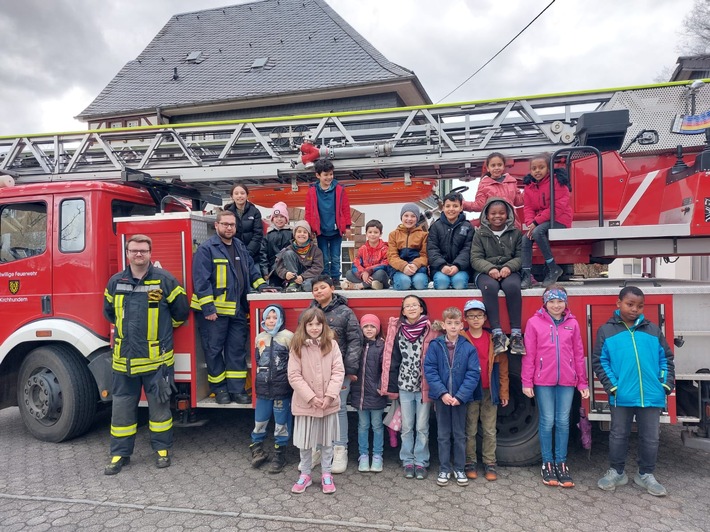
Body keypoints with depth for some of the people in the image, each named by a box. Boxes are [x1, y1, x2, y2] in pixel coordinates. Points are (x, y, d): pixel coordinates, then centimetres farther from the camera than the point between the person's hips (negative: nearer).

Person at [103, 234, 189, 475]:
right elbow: (109, 311, 23)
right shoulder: (115, 282, 5)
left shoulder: (164, 279, -5)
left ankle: (162, 448, 23)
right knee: (122, 406, 10)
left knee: (159, 404, 8)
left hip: (156, 356, -3)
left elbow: (181, 311, 3)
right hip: (124, 357, 3)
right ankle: (120, 453, 23)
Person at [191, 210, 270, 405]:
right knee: (214, 350, 6)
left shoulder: (240, 247, 12)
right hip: (215, 310, -6)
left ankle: (237, 389, 18)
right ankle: (219, 388, 19)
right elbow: (201, 281, -15)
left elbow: (251, 269, 21)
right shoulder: (206, 249, -10)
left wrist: (261, 285, 5)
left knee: (237, 350, 9)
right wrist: (208, 308, -18)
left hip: (237, 309, 6)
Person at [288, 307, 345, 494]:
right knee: (305, 441, 10)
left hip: (328, 402, 1)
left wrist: (329, 395, -15)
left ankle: (326, 474, 29)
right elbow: (294, 376, -9)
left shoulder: (332, 345, -3)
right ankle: (305, 474, 28)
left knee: (327, 441, 13)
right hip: (305, 403, -1)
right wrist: (311, 397, -15)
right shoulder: (297, 347, -6)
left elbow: (338, 371, -5)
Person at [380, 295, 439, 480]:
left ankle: (421, 462, 20)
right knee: (407, 427, 11)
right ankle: (408, 461, 23)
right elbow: (393, 360, 3)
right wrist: (392, 387, 1)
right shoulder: (398, 331, 0)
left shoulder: (430, 331, -6)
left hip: (424, 386, -2)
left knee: (422, 427, 7)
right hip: (404, 386, 2)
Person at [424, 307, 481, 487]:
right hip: (441, 397, 0)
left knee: (460, 435, 12)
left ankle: (459, 469, 26)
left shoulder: (469, 347, -6)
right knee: (443, 435, 11)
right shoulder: (435, 345, -6)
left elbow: (473, 374, -9)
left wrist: (460, 396, -16)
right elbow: (429, 370, -8)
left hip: (460, 398, 0)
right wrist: (442, 393, -17)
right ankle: (444, 469, 23)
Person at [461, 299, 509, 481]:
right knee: (470, 430, 7)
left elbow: (502, 366, 5)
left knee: (489, 431, 8)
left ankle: (489, 464, 19)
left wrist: (504, 392, 3)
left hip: (489, 391, 2)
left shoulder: (493, 339, 4)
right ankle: (470, 463, 19)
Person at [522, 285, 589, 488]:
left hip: (567, 381, 2)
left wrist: (583, 383, 9)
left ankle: (561, 463, 20)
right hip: (543, 381, -2)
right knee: (547, 421, 5)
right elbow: (529, 355, -2)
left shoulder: (572, 323, 7)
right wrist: (527, 382, -3)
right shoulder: (534, 323, -2)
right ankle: (547, 463, 18)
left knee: (563, 422, 8)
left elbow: (579, 355, 9)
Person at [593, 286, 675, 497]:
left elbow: (666, 358, 11)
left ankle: (646, 474, 29)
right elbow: (599, 361, -2)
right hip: (621, 397, -2)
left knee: (650, 438, 12)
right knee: (618, 436, 11)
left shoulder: (653, 330, 7)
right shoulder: (606, 331, 0)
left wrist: (667, 383, -1)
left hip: (652, 396, 2)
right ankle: (616, 472, 26)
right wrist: (611, 385, -10)